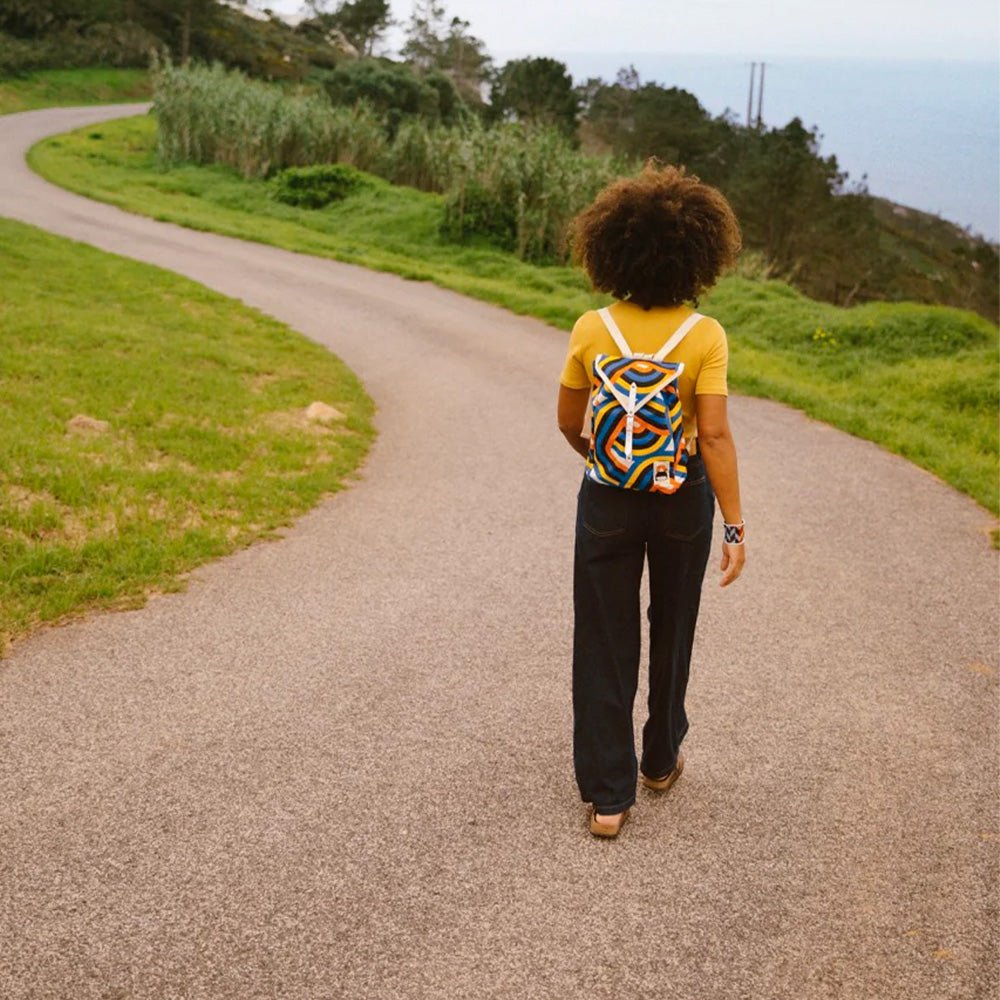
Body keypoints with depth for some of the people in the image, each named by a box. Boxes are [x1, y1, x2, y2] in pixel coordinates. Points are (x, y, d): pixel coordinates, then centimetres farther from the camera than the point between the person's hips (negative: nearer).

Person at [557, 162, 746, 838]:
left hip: (607, 501, 0)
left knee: (605, 642, 9)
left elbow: (568, 421, 1)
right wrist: (735, 527, -14)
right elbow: (714, 435, -19)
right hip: (684, 502, 0)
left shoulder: (592, 330, -10)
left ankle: (608, 795, 11)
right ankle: (661, 759, 39)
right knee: (672, 632, 21)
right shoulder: (705, 336, -15)